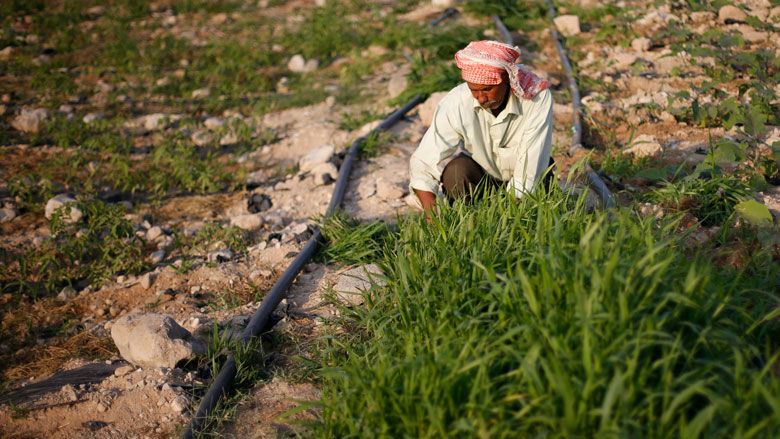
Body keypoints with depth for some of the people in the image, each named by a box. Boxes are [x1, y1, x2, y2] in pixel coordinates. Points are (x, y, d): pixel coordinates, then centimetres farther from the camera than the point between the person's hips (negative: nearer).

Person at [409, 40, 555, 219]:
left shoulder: (538, 98, -28)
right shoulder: (455, 103, -25)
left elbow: (529, 173, -30)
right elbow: (422, 164, -25)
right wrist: (434, 217, -39)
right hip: (481, 173, 0)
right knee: (456, 170, -32)